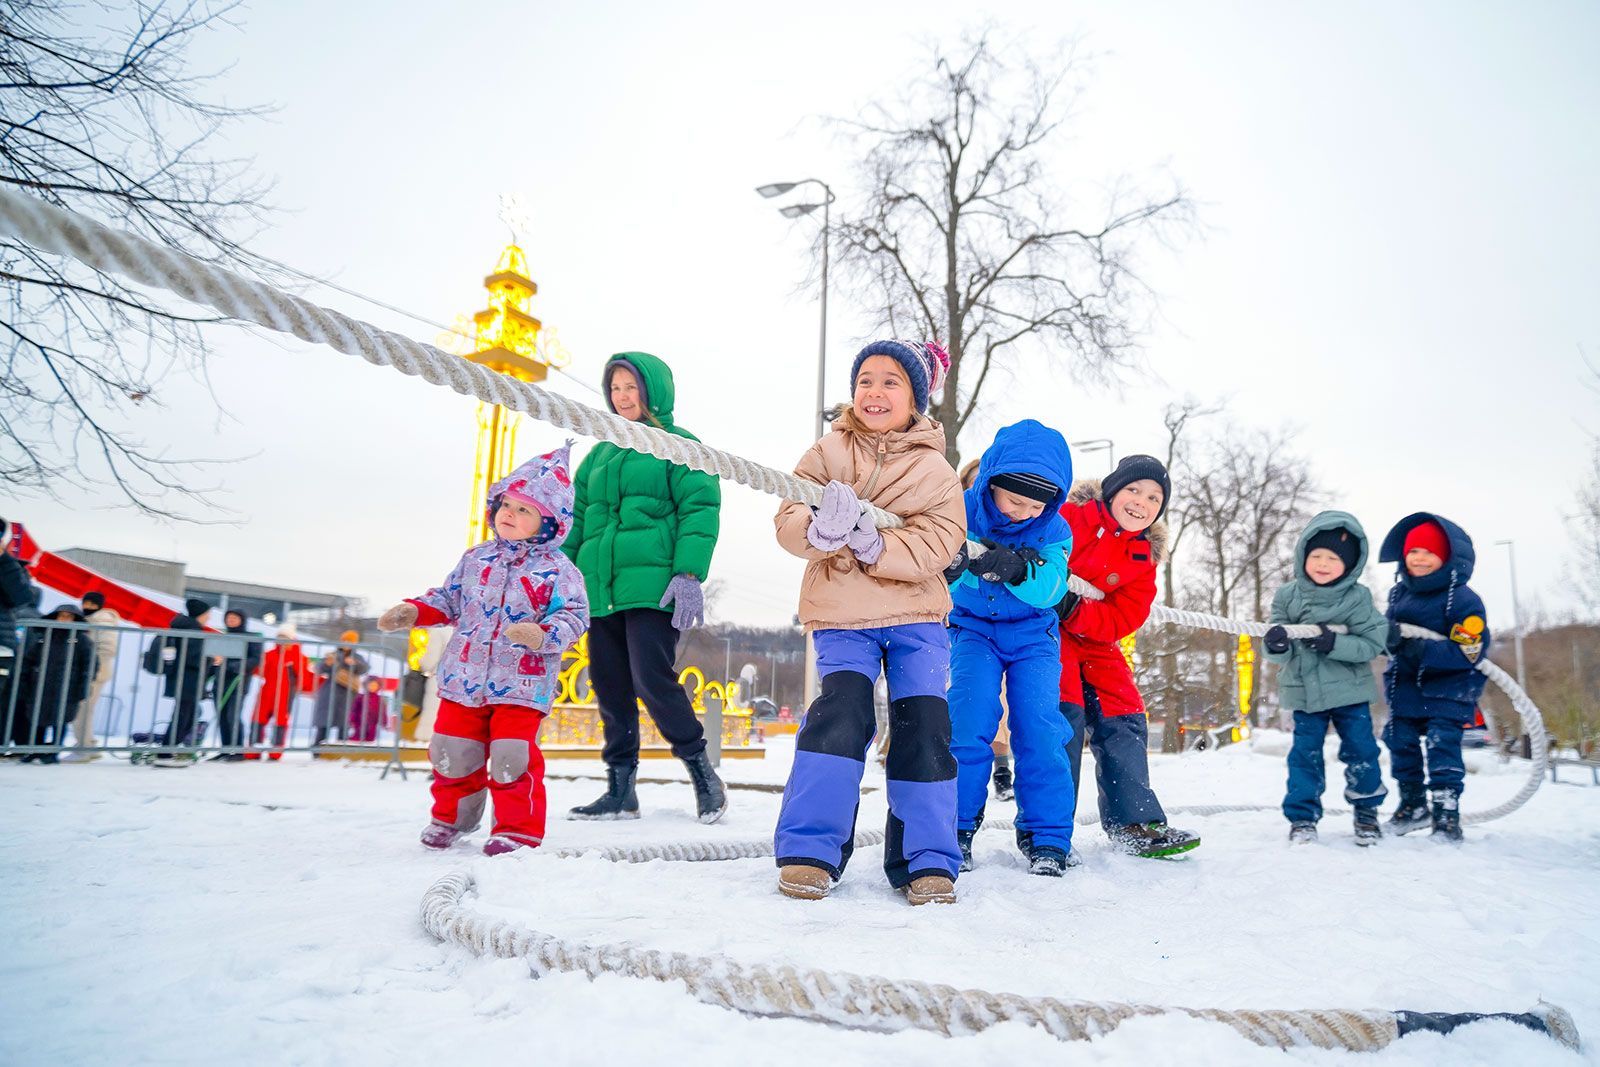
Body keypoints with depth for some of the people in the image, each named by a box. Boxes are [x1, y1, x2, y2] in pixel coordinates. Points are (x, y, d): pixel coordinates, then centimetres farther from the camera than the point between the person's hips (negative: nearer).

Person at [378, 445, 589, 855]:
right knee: (452, 755, 12)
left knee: (512, 759, -8)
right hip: (464, 678, 5)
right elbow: (448, 598, 19)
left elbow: (574, 615, -12)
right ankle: (451, 816, 35)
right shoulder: (476, 559, 10)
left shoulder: (557, 570, -6)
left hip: (522, 684, -5)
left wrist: (543, 634, -30)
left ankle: (518, 829, 9)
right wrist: (414, 610, 4)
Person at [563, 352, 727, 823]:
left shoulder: (679, 445, 2)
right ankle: (620, 790, 17)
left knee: (653, 680, -14)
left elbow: (700, 509, -7)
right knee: (609, 687, 7)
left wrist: (689, 573, -19)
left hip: (651, 585, -7)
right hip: (600, 585, 7)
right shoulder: (601, 453, 21)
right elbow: (579, 518, 23)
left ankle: (701, 769, 5)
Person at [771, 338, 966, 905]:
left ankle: (926, 861, 8)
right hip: (841, 615, -1)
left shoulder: (935, 470, 2)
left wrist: (872, 543, -25)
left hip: (916, 614, 1)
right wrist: (820, 529, -30)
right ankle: (809, 851, -6)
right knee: (841, 713, -18)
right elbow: (788, 521, -6)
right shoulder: (828, 453, 4)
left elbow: (937, 545, -9)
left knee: (924, 726, -6)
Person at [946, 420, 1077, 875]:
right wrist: (951, 567, -43)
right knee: (968, 717, -16)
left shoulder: (1054, 530, -11)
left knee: (1040, 725, -12)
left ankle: (1047, 839, -1)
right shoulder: (963, 511, -14)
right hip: (974, 629, 0)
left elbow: (1050, 589, -24)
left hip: (1032, 636, 1)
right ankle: (956, 827, -3)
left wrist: (1017, 569, -45)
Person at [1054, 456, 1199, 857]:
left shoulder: (1141, 558, 4)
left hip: (1091, 638, 7)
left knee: (1123, 718, 4)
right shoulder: (1067, 517, -15)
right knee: (1064, 714, -18)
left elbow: (1123, 617, -8)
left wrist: (1073, 609, -26)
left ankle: (1133, 821, 15)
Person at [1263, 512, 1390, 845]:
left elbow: (1373, 644, -12)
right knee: (1305, 754, 2)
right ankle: (1302, 816, 12)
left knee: (1361, 751, 5)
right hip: (1304, 691, 1)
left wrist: (1334, 644, -26)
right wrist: (1277, 646, -28)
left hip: (1349, 691, -1)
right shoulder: (1287, 596, -5)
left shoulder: (1357, 599, -9)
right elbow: (1280, 653, -4)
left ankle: (1366, 809, 27)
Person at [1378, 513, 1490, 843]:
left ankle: (1447, 812, -2)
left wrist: (1422, 650, -32)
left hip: (1448, 684, -6)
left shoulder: (1463, 600, -16)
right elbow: (1388, 629, 14)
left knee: (1442, 744, -12)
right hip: (1405, 682, 6)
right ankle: (1413, 804, 24)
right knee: (1400, 741, 7)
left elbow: (1468, 653, -22)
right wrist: (1388, 637, -11)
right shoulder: (1398, 593, 3)